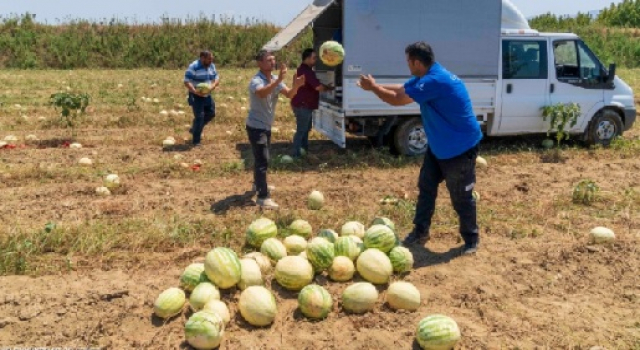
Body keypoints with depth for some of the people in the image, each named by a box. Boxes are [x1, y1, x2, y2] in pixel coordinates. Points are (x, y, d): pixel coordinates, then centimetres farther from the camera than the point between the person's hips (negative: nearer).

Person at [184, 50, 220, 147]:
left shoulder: (211, 66, 3)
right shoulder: (193, 67, -20)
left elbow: (217, 78, 9)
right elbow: (186, 82, -22)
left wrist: (214, 85, -15)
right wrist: (195, 91, -36)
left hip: (207, 95, 8)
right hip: (196, 96, -8)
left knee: (211, 113, 13)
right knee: (199, 117, -9)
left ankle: (194, 129, 32)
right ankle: (196, 141, 1)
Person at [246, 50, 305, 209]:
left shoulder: (275, 80, 3)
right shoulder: (256, 81, -21)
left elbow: (289, 94, -7)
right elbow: (262, 93, -44)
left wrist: (296, 86, -28)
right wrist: (279, 80, -53)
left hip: (266, 126, 9)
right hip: (256, 126, -9)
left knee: (260, 158, 23)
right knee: (262, 160, -13)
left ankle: (258, 185, 42)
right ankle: (263, 197, -12)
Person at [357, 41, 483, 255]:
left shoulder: (435, 81, -29)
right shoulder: (426, 78, 3)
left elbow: (396, 100, -25)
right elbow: (399, 89, 15)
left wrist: (373, 87, -10)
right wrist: (375, 86, 6)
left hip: (460, 148, -10)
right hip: (439, 146, 10)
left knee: (461, 197, 2)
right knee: (426, 187, 13)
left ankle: (471, 240, 20)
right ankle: (420, 232, 25)